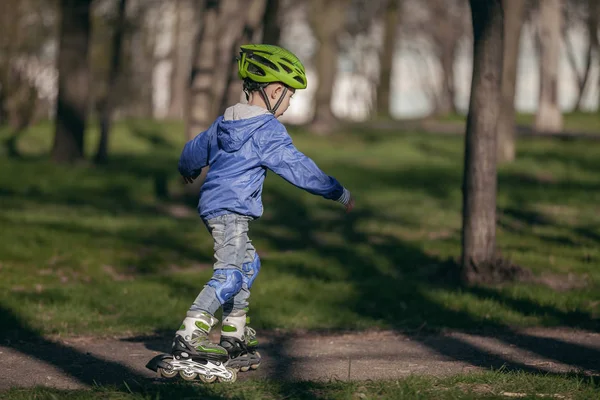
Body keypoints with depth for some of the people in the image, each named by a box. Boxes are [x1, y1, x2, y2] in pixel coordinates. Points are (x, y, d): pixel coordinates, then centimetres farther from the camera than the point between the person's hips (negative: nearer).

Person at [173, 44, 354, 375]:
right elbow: (297, 167, -14)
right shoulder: (267, 130, -11)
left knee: (247, 264, 21)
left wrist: (188, 170, 53)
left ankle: (233, 333, 22)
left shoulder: (225, 122, 16)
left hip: (214, 205, 10)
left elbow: (195, 149, 30)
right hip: (231, 208, -10)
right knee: (230, 272, -18)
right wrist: (337, 192, -6)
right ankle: (191, 333, -27)